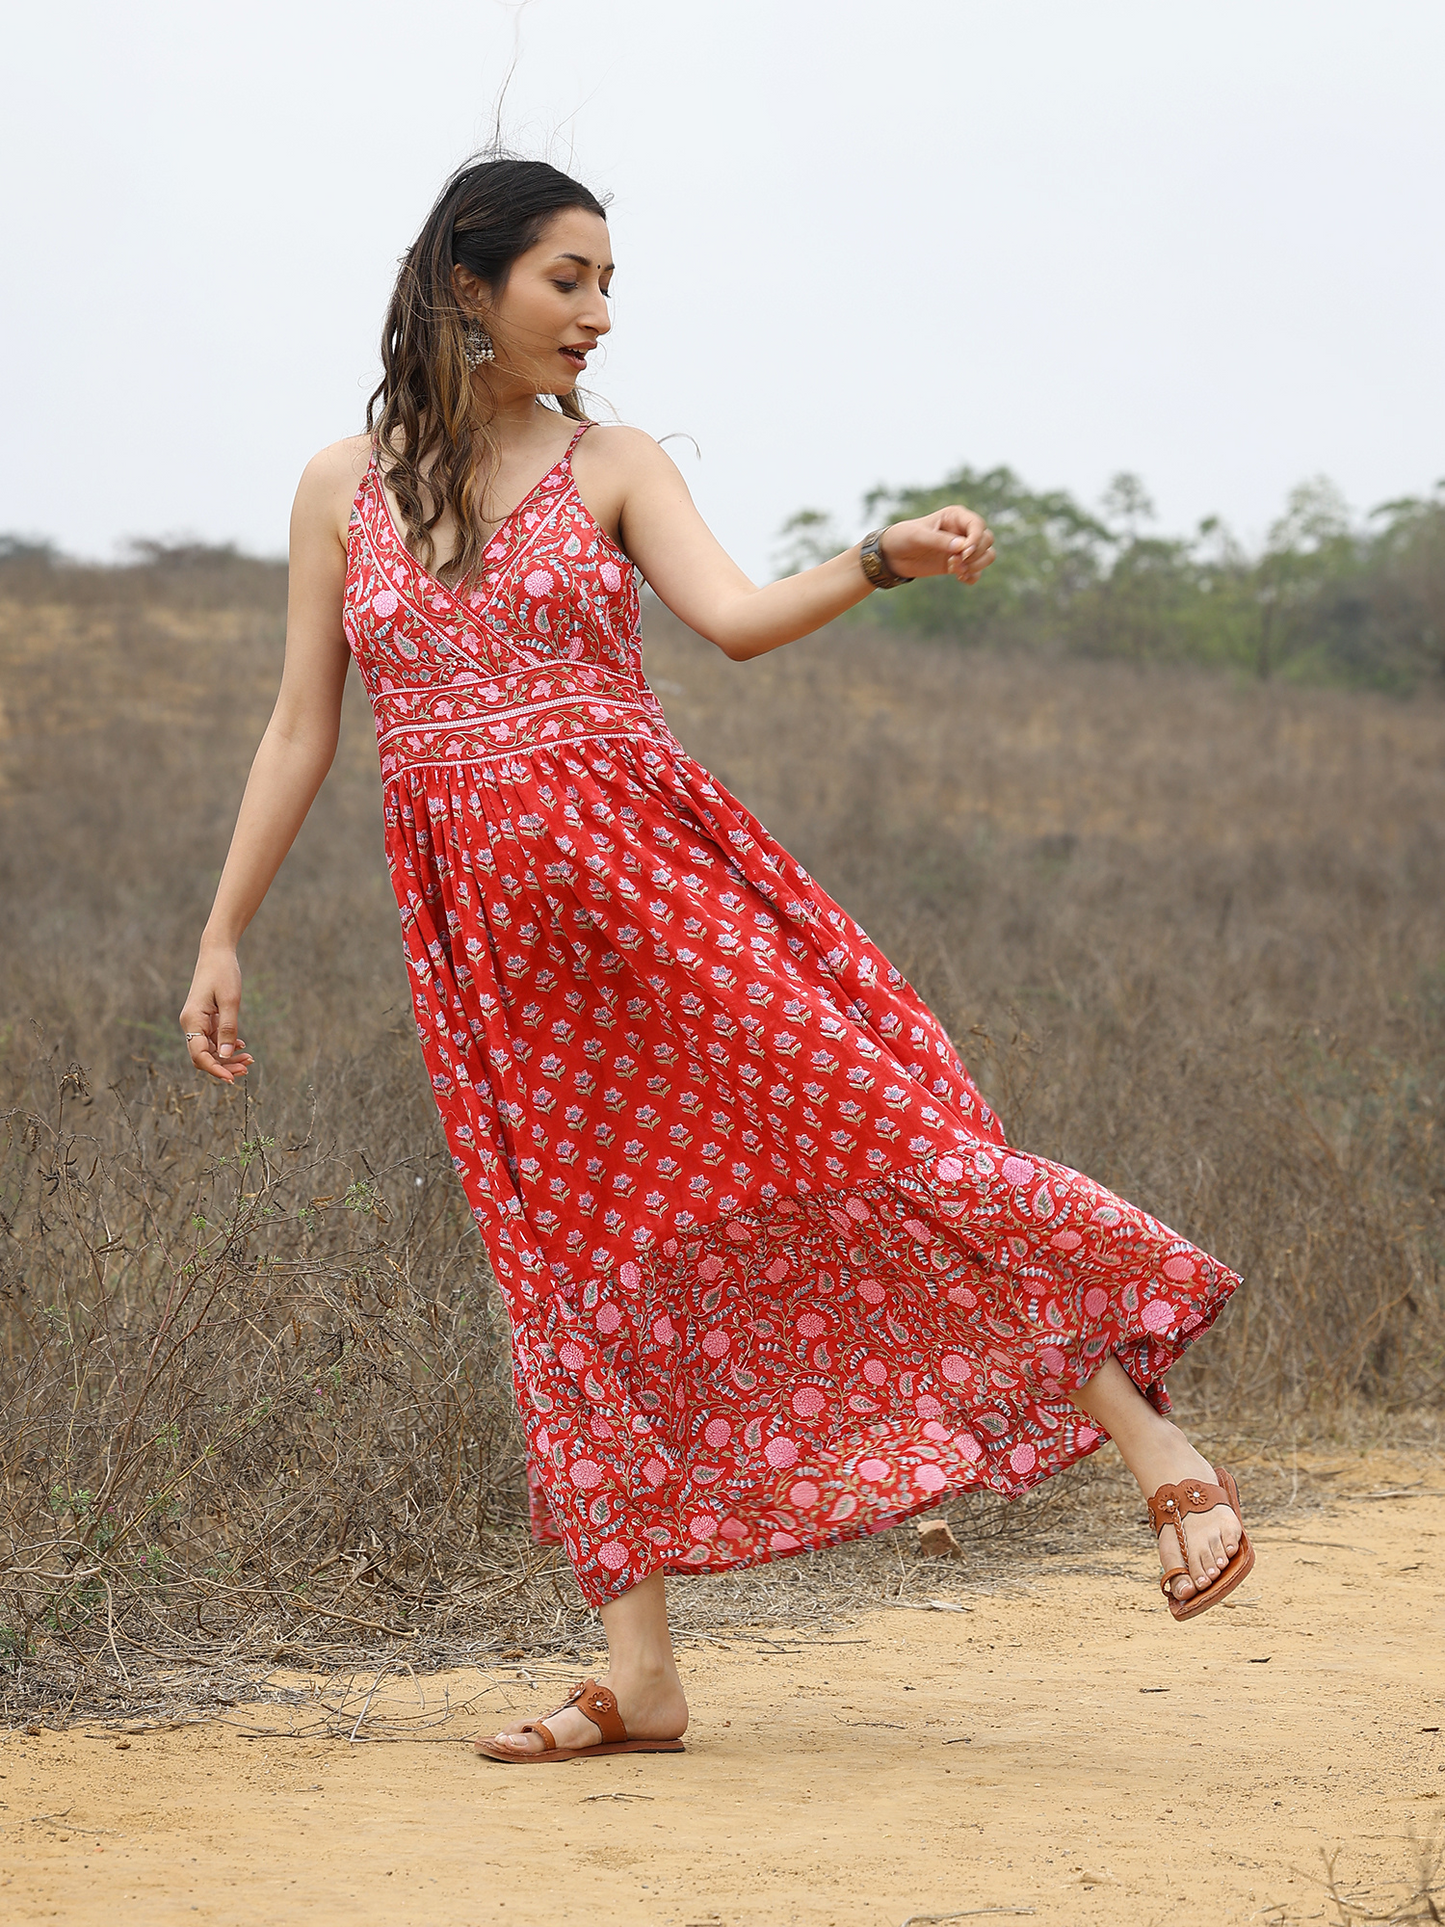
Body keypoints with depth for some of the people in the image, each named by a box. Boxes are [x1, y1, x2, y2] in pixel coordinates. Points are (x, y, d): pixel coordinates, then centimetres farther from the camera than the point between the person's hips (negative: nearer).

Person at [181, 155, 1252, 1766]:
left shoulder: (614, 469, 5)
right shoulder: (343, 489, 8)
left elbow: (739, 620, -11)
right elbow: (300, 730, 12)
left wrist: (885, 560, -29)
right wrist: (222, 935, 10)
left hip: (649, 873, -1)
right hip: (485, 927, 1)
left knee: (870, 1128, -12)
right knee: (578, 1267, 2)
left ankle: (1152, 1442, -6)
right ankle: (638, 1676, 7)